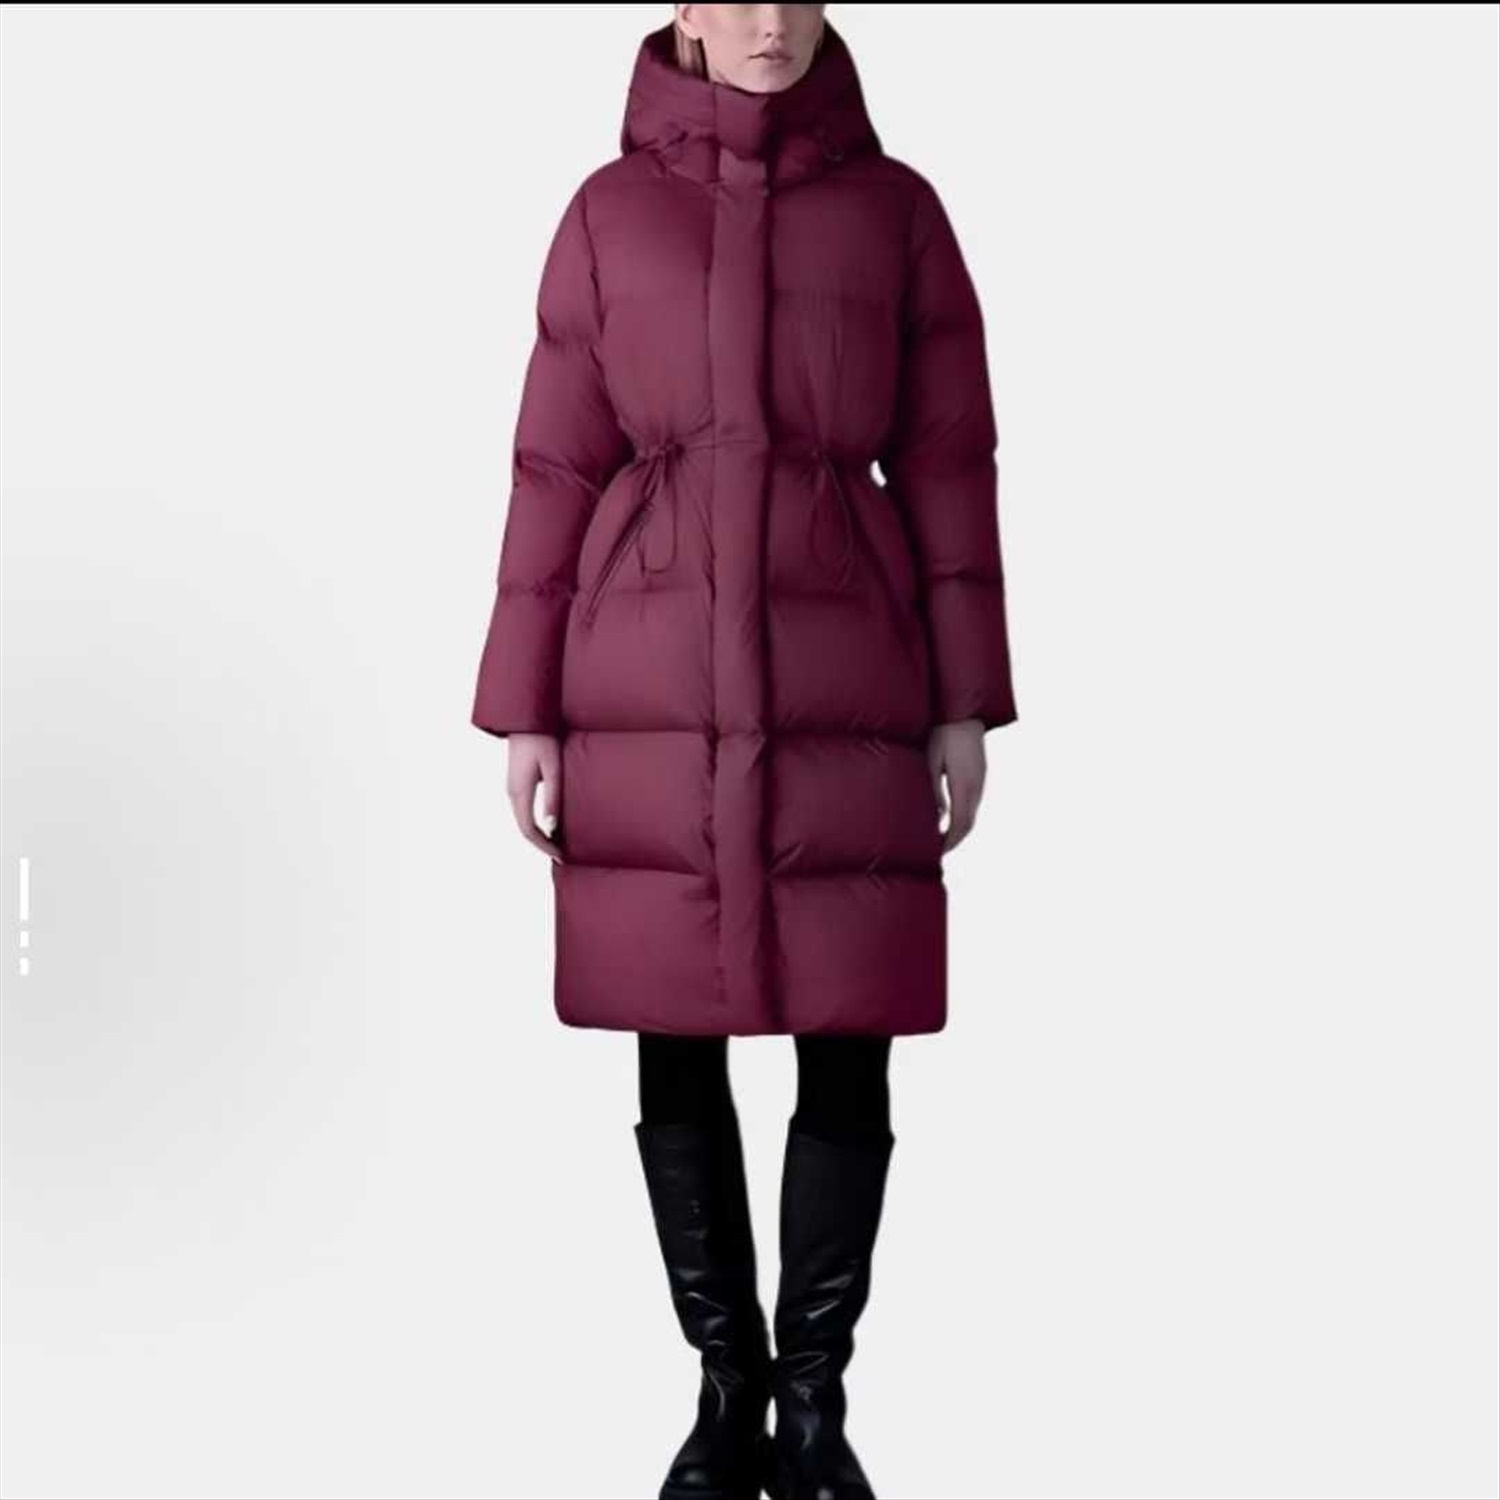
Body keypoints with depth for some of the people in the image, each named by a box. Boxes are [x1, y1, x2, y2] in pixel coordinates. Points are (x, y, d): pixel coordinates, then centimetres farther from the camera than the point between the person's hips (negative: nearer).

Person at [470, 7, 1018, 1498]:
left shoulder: (897, 206, 5)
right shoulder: (610, 207, 5)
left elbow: (945, 462, 5)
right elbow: (557, 467, 3)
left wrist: (963, 703, 1)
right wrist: (526, 706, -1)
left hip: (842, 679, 0)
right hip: (653, 686, 0)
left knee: (847, 1045, 2)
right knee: (678, 1046, 6)